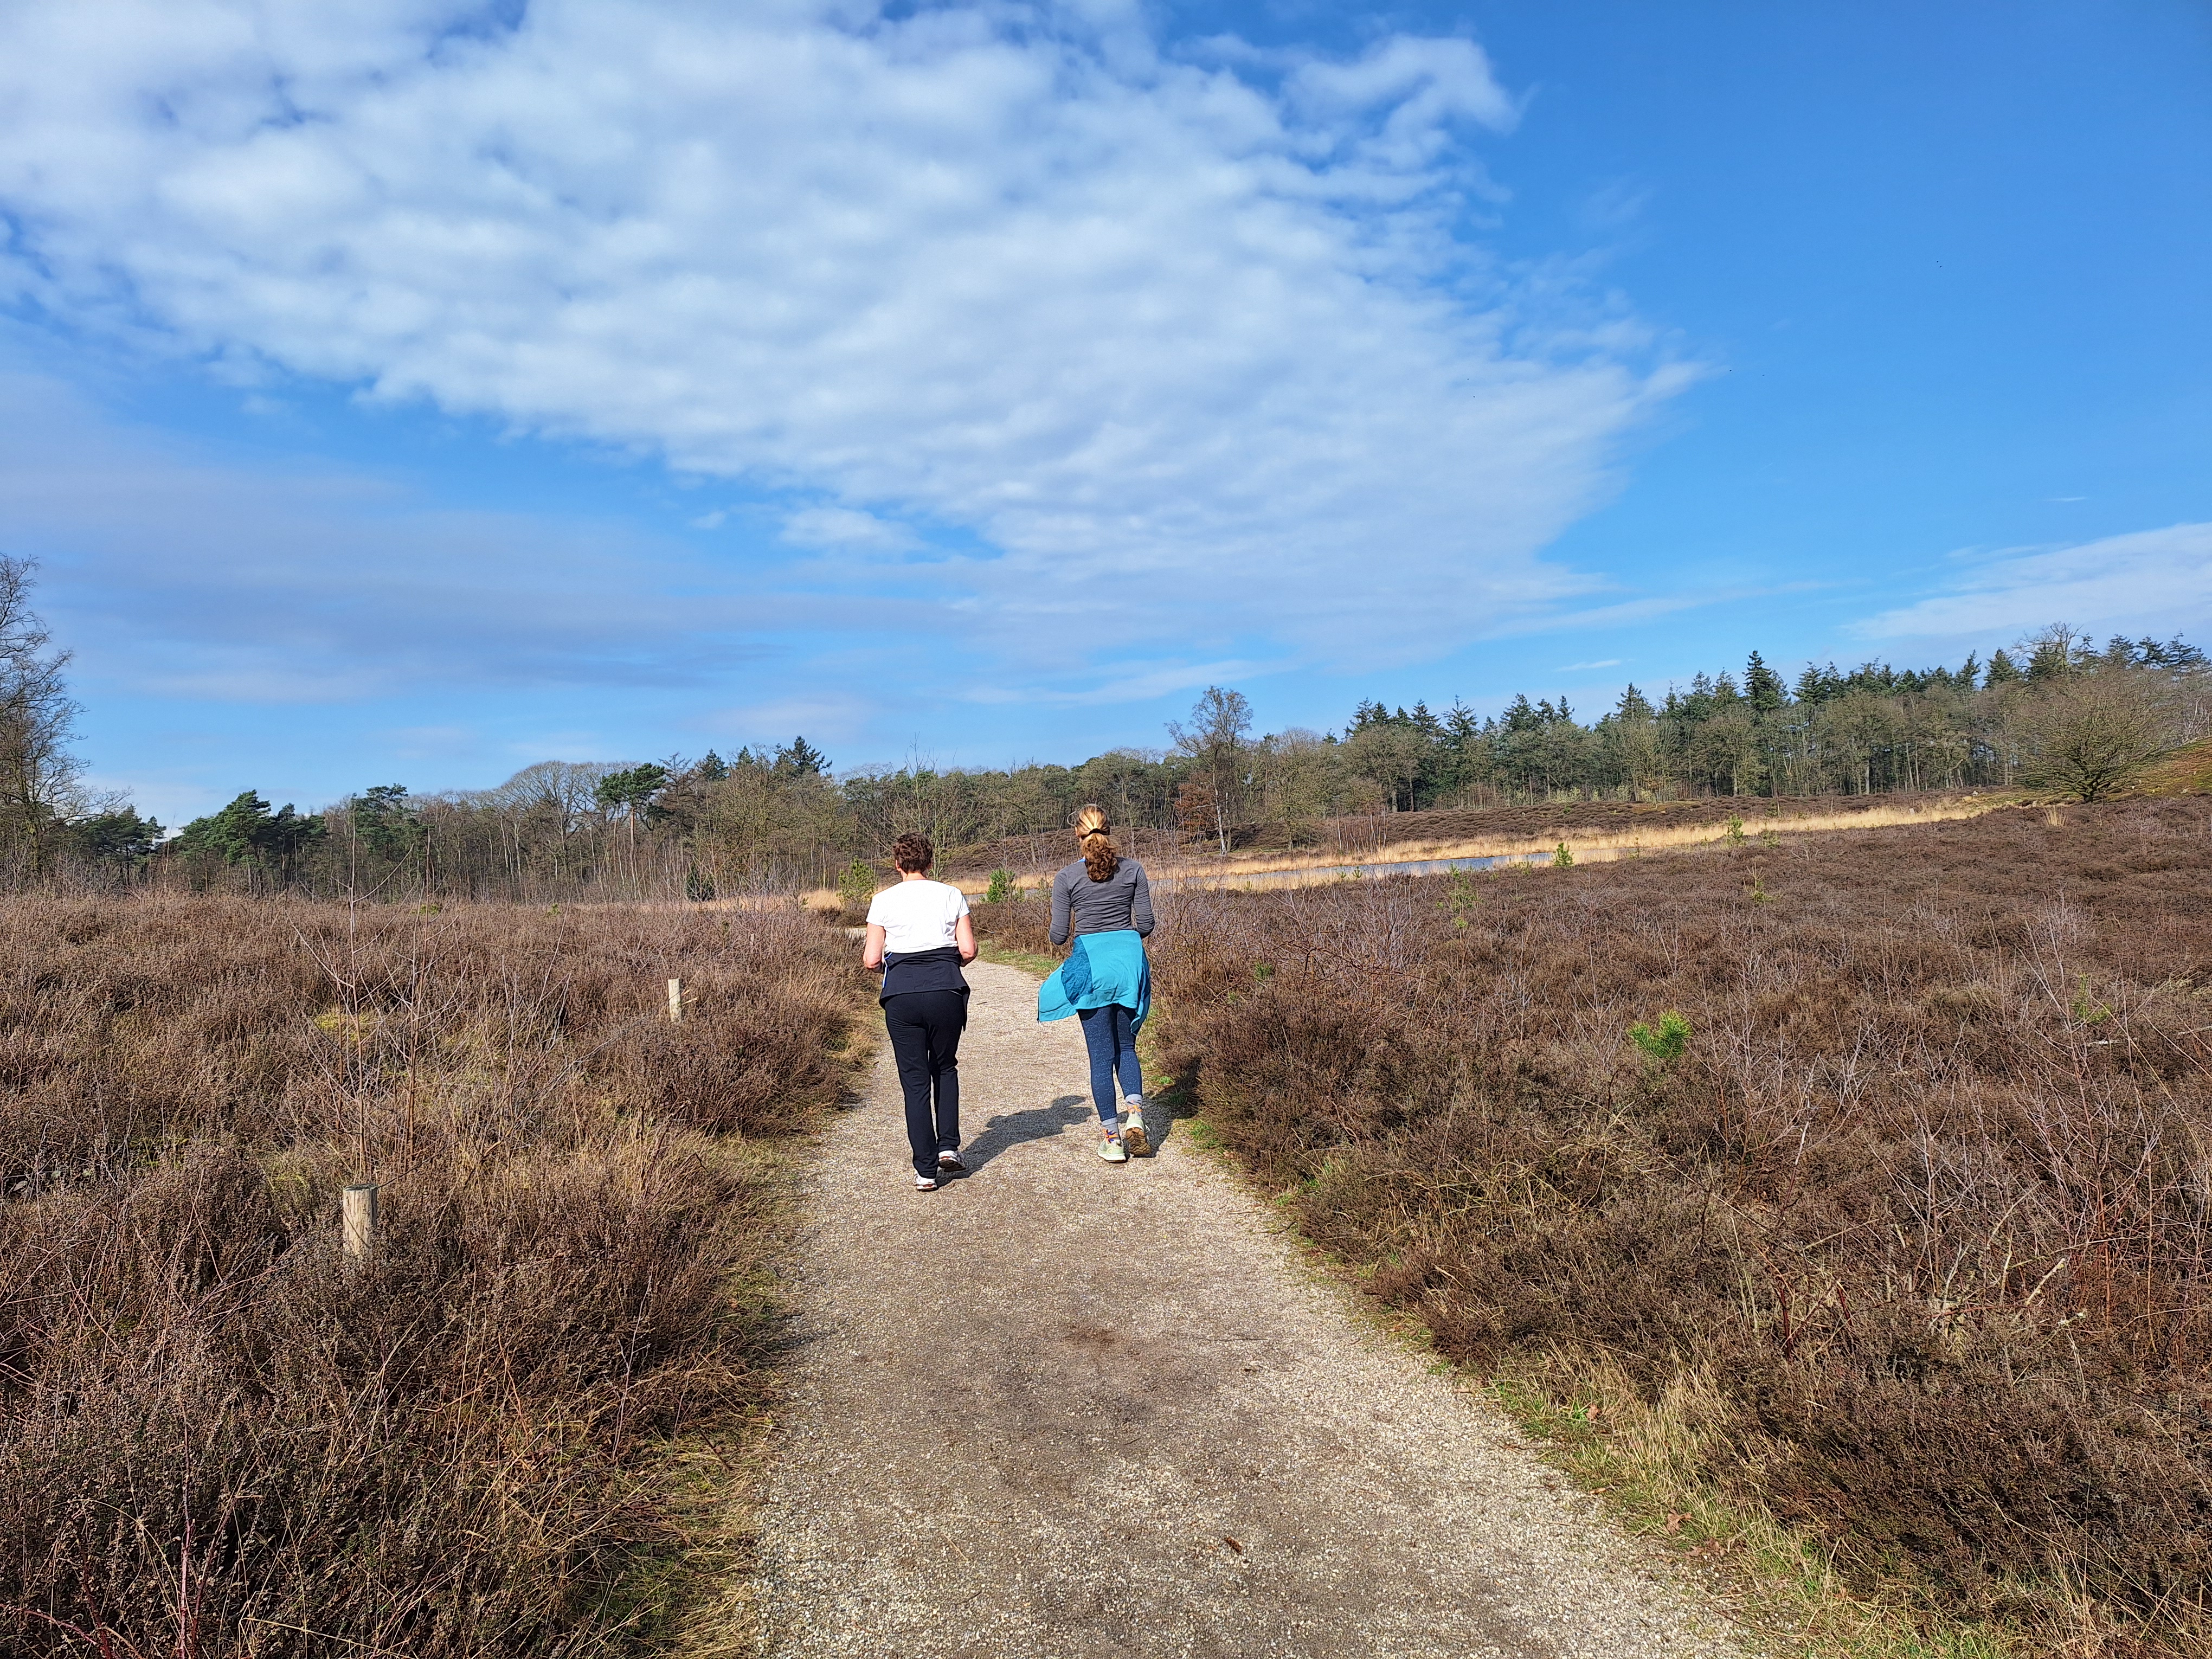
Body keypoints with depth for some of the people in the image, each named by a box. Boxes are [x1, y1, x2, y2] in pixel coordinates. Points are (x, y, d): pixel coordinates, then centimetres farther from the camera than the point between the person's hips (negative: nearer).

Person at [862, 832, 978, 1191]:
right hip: (946, 991, 1)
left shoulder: (884, 901, 4)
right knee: (945, 1068, 23)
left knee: (915, 1080, 7)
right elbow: (968, 950, 1)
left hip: (901, 996, -1)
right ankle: (948, 1146, 13)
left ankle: (925, 1170, 6)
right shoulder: (951, 895, 6)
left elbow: (871, 961, 1)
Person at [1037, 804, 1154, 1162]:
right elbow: (1146, 925, 3)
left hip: (1090, 966, -2)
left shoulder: (1067, 877, -2)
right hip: (1130, 960, 2)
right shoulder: (1133, 869, 2)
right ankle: (1134, 1115, -3)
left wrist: (1072, 931, 22)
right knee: (1126, 1046, 18)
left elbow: (1059, 936, -1)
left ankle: (1112, 1138, 8)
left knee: (1102, 1055, 5)